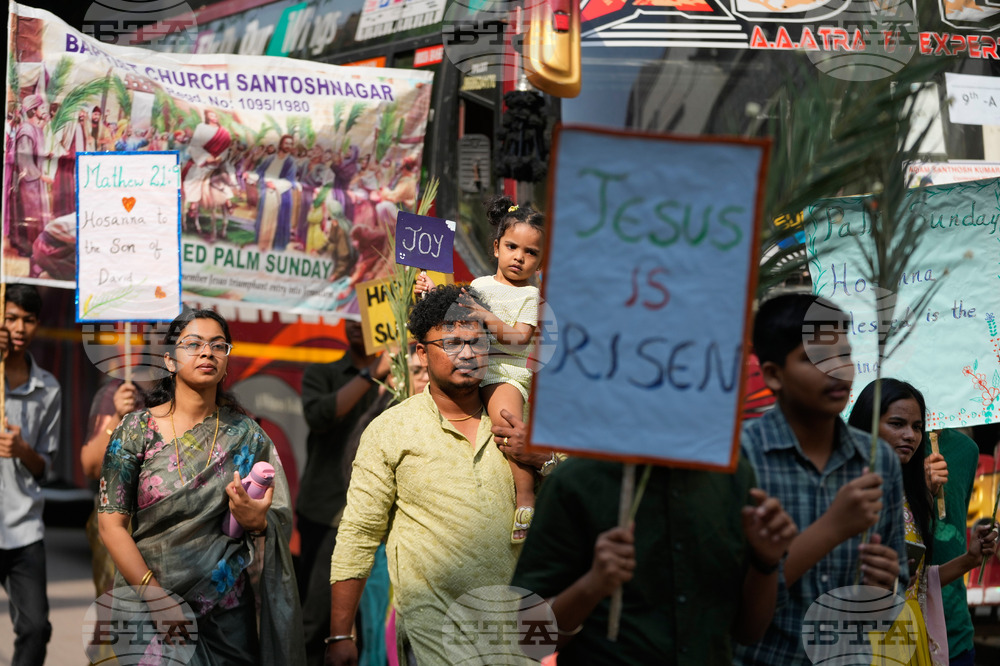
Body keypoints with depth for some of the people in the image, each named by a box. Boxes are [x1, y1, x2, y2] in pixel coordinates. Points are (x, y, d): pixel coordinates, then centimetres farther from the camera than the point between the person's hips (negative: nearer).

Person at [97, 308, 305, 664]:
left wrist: (257, 523, -19)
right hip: (147, 608, -1)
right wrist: (153, 592, -16)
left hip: (227, 610, 2)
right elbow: (111, 524, -7)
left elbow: (279, 525, 5)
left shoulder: (246, 434, 2)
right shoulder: (136, 430, -3)